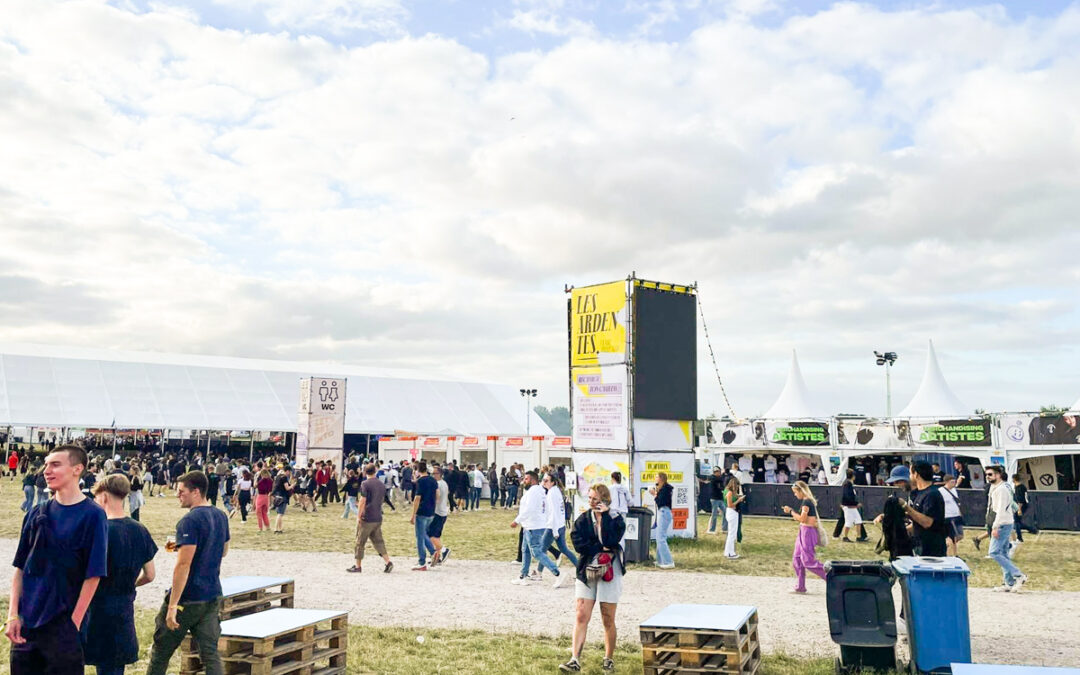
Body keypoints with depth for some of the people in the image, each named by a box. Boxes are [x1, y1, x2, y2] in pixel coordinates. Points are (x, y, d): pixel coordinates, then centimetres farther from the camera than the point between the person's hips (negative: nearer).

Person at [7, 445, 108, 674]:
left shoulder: (92, 515, -10)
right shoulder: (37, 514, 6)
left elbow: (93, 575, -11)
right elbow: (20, 568, 8)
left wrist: (74, 623, -12)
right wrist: (13, 615, 0)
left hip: (64, 624, -5)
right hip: (25, 623, 5)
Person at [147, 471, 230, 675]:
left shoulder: (190, 521, -17)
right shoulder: (221, 516, 7)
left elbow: (183, 565, -22)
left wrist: (172, 605, -20)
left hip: (188, 599, -7)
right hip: (213, 596, 7)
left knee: (160, 652, 11)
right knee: (210, 653, 6)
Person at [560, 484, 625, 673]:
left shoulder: (616, 519, -2)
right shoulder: (582, 519, 5)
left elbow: (611, 540, -21)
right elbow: (578, 543, -9)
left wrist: (605, 515, -17)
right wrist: (601, 549, -14)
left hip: (610, 573, -2)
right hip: (586, 572, 2)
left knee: (608, 620, 6)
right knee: (581, 617, -6)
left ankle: (609, 660, 22)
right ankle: (575, 659, -6)